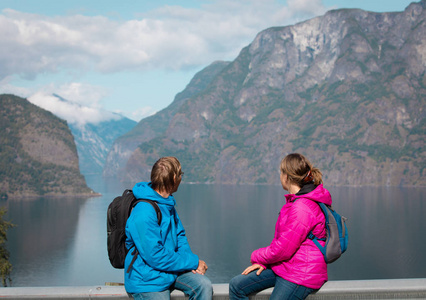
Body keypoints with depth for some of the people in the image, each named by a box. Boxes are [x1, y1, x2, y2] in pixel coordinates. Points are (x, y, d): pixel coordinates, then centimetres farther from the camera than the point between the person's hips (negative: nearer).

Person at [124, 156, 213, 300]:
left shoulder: (168, 204, 7)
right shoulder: (143, 214, -24)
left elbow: (179, 234, 15)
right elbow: (156, 257, -25)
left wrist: (190, 261, -6)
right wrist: (193, 262, -16)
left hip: (171, 269, 8)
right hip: (148, 279, -8)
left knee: (204, 285, -13)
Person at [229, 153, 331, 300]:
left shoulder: (301, 208, -24)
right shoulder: (295, 201, 10)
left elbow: (283, 250, -22)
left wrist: (257, 256, -3)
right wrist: (263, 262, 4)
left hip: (300, 275, -10)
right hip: (284, 266, 10)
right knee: (237, 285, 3)